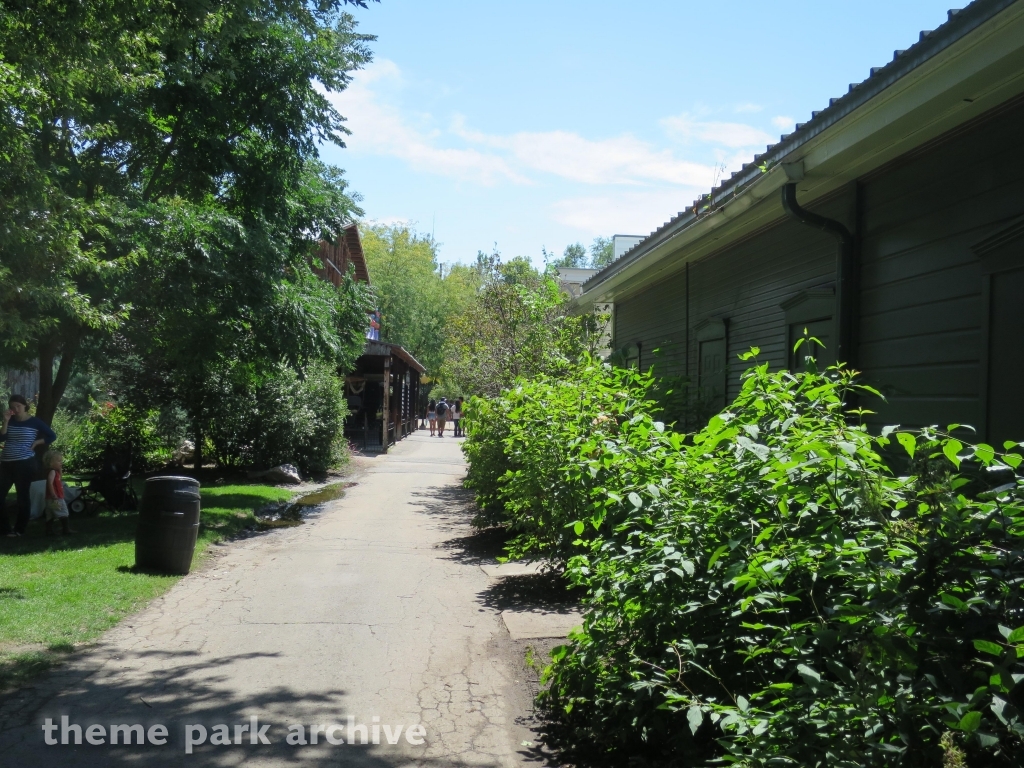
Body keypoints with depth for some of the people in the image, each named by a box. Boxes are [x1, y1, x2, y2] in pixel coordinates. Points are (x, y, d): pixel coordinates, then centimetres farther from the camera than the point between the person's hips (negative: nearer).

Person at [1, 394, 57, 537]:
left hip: (25, 464, -4)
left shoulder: (34, 422, -2)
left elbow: (51, 436, 1)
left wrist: (36, 443, -6)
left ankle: (19, 529, 11)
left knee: (22, 496, 2)